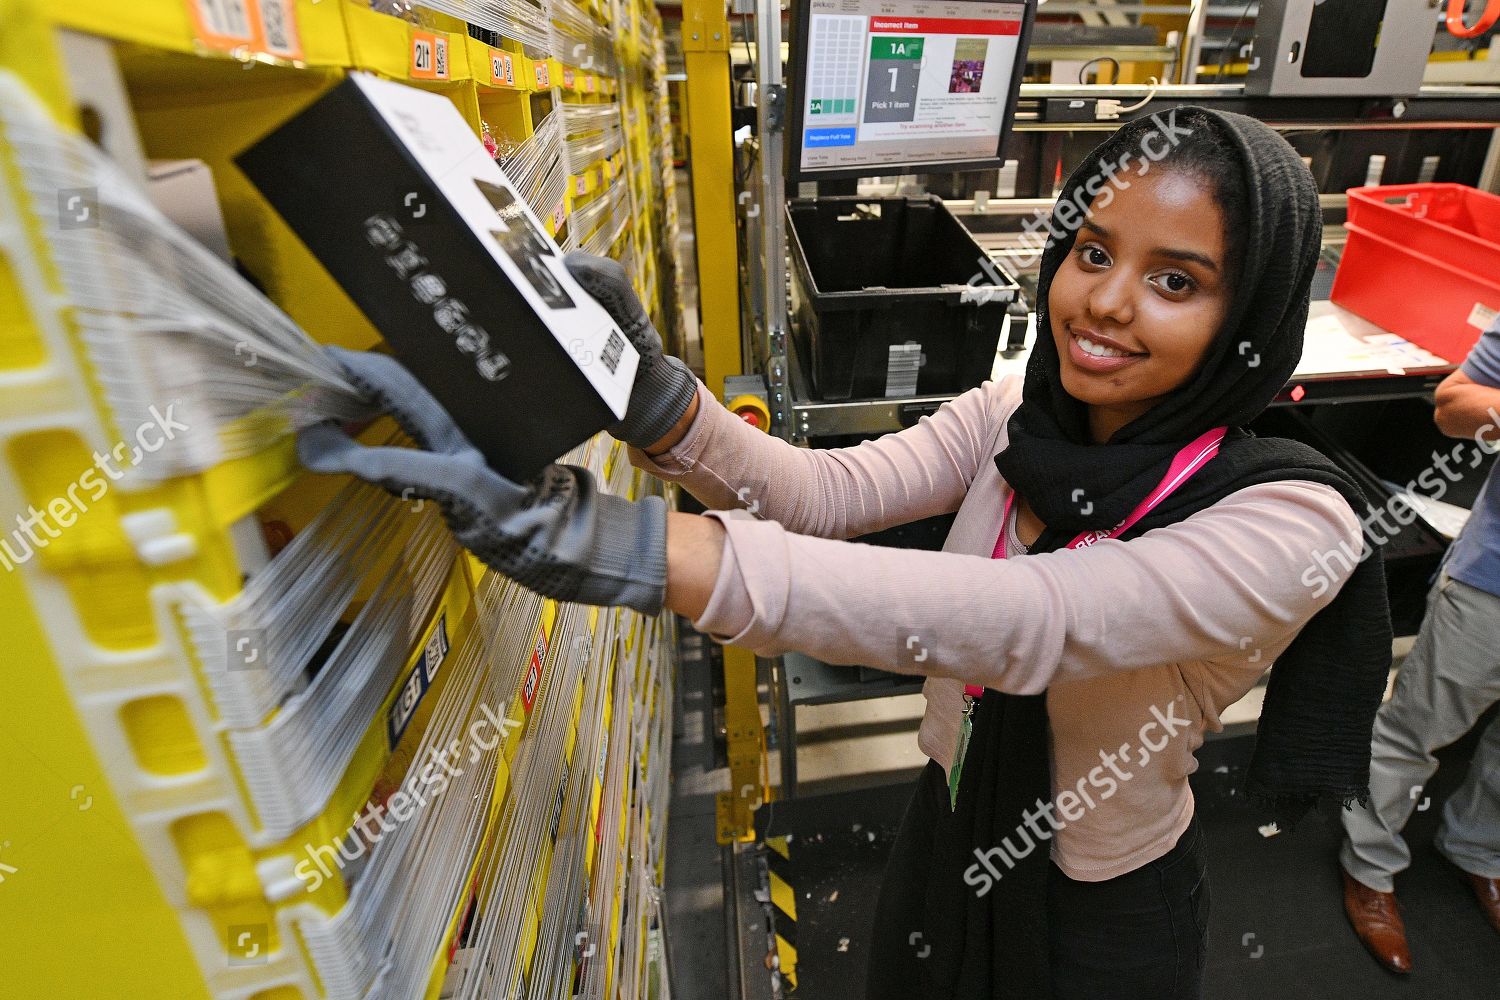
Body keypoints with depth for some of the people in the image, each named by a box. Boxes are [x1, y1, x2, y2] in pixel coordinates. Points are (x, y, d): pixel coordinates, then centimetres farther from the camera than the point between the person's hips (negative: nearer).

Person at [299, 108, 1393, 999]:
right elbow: (828, 492, -20)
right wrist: (652, 393, -40)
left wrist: (590, 538, -53)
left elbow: (1017, 624, -44)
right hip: (948, 832, 4)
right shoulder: (1019, 412, -11)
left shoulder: (1290, 519, -28)